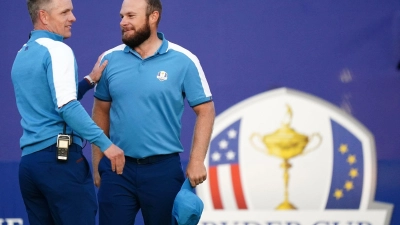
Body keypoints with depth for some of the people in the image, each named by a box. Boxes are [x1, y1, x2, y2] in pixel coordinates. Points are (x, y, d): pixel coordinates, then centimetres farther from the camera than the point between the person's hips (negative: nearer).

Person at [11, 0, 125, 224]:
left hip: (28, 160, 8)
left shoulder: (21, 54, 17)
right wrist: (105, 143, -21)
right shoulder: (57, 50, -9)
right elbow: (67, 107, -20)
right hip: (60, 158, -8)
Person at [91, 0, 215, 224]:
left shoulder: (183, 61, -5)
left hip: (163, 169, -2)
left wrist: (197, 160, -11)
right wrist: (97, 164, 9)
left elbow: (205, 111, -3)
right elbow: (101, 113, 11)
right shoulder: (110, 59, 4)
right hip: (116, 168, 2)